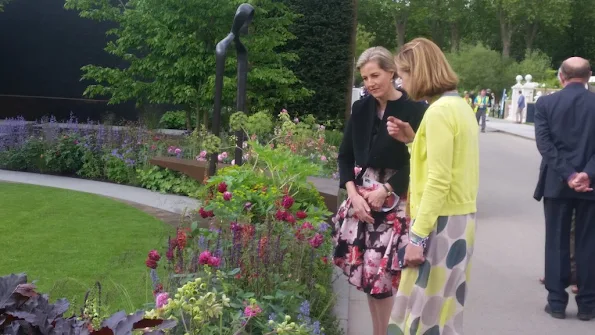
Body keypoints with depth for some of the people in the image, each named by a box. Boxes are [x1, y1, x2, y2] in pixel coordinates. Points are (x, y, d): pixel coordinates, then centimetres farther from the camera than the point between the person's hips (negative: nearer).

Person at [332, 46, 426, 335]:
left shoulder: (413, 109, -8)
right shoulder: (361, 109, 8)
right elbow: (345, 155, 10)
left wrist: (385, 192, -14)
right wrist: (353, 193, -4)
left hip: (395, 202, -5)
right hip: (360, 198, 5)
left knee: (382, 272, -6)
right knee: (364, 269, 7)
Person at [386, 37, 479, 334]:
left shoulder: (439, 112, -17)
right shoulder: (459, 106, 13)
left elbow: (439, 182, -22)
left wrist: (418, 236, -21)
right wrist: (413, 139, 11)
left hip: (441, 222, -10)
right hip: (460, 218, 10)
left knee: (425, 311, -3)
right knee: (440, 308, 15)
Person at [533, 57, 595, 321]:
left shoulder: (545, 103, -2)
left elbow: (544, 144, -9)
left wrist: (568, 175, -13)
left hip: (556, 183, 0)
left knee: (557, 243, 7)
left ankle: (557, 302, 10)